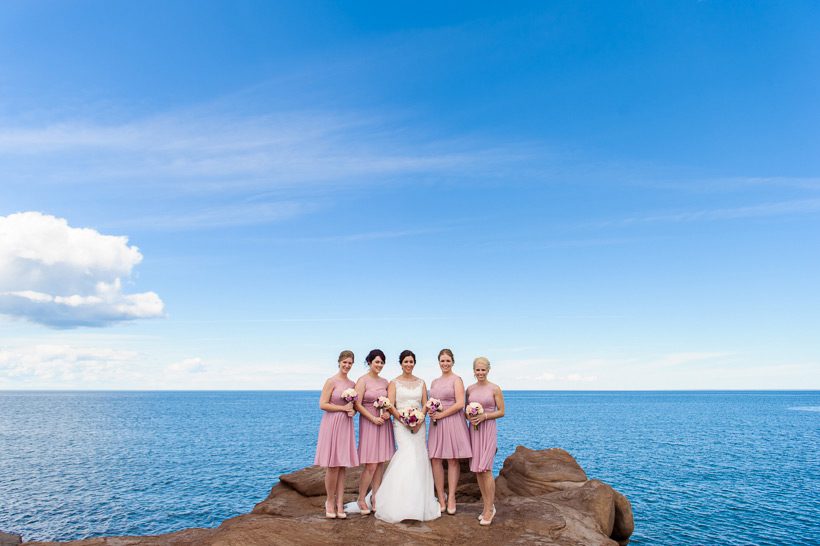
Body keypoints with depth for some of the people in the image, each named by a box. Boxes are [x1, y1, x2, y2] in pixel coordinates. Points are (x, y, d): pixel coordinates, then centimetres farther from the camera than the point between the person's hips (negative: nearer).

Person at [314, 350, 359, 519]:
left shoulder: (353, 384, 11)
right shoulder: (331, 381, -7)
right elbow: (322, 405, -11)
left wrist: (353, 411, -1)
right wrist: (343, 408, -12)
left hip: (346, 426, 5)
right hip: (332, 424, -5)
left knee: (342, 467, 7)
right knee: (332, 466, -3)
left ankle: (339, 505, 12)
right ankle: (330, 502, 15)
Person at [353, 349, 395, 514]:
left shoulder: (385, 382, 11)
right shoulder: (363, 380, -6)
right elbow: (357, 404, -10)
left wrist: (387, 413, -3)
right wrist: (373, 418, -14)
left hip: (384, 423, 5)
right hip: (368, 422, -5)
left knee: (380, 463, 7)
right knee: (370, 464, -6)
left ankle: (375, 496, 19)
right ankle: (361, 499, 10)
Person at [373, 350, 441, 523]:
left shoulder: (421, 383, 12)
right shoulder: (394, 383, 3)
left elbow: (426, 405, 8)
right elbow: (390, 406, -4)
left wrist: (420, 420, -9)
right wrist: (404, 420, -17)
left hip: (419, 424, 4)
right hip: (401, 424, -4)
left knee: (419, 459, 0)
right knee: (407, 456, -17)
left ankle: (419, 503, 10)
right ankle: (403, 505, -10)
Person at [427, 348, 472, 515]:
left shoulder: (456, 380, -2)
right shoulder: (434, 382, 16)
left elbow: (460, 404, -11)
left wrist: (441, 414, -13)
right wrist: (430, 412, 0)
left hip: (453, 421, -5)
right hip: (436, 423, 5)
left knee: (452, 460, -1)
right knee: (435, 459, 0)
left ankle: (451, 498, 8)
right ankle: (441, 498, 10)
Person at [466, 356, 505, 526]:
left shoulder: (495, 389, -4)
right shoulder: (470, 389, 8)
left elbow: (501, 412, -2)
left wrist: (484, 416, -15)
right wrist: (469, 417, -6)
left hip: (488, 430, -5)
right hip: (473, 429, 5)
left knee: (485, 469, -11)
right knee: (477, 470, 6)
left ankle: (489, 509, 0)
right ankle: (488, 506, 19)